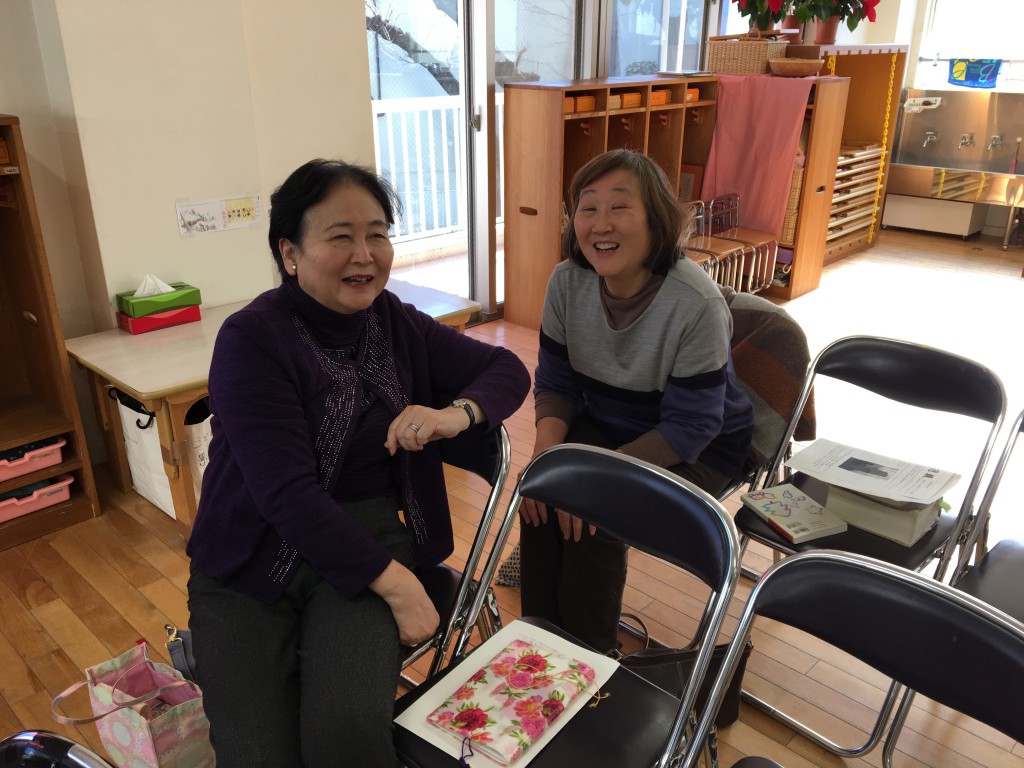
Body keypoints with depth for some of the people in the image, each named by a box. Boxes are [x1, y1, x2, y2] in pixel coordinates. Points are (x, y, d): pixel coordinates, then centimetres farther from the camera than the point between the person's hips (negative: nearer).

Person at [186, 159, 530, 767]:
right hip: (253, 562, -2)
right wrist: (394, 582, -21)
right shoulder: (251, 340, -12)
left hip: (368, 539, 3)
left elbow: (507, 369, 10)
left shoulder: (396, 323, 4)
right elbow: (286, 493, -19)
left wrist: (458, 413, -12)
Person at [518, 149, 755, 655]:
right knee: (543, 497, -21)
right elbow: (556, 383, -3)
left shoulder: (697, 305, -28)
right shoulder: (568, 282, -12)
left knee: (594, 515, -24)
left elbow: (689, 428, -23)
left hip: (699, 451, -4)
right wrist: (547, 448, -24)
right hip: (603, 425, 5)